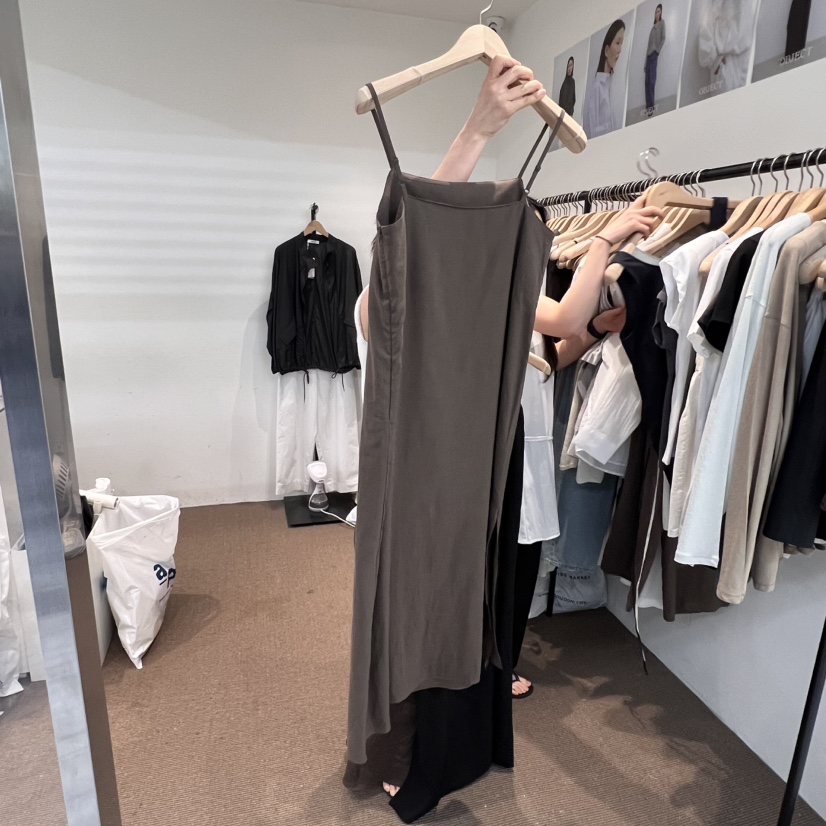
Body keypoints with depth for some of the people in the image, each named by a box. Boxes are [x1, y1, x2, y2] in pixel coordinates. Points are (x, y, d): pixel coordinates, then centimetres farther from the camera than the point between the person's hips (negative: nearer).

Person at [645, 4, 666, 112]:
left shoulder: (662, 22, 6)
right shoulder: (653, 26, 23)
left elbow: (663, 38, -3)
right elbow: (649, 43, 18)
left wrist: (657, 50, -13)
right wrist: (646, 59, 10)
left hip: (655, 55, -7)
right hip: (648, 55, 7)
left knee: (652, 80, -13)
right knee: (647, 81, 3)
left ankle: (652, 106, -15)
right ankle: (648, 105, 5)